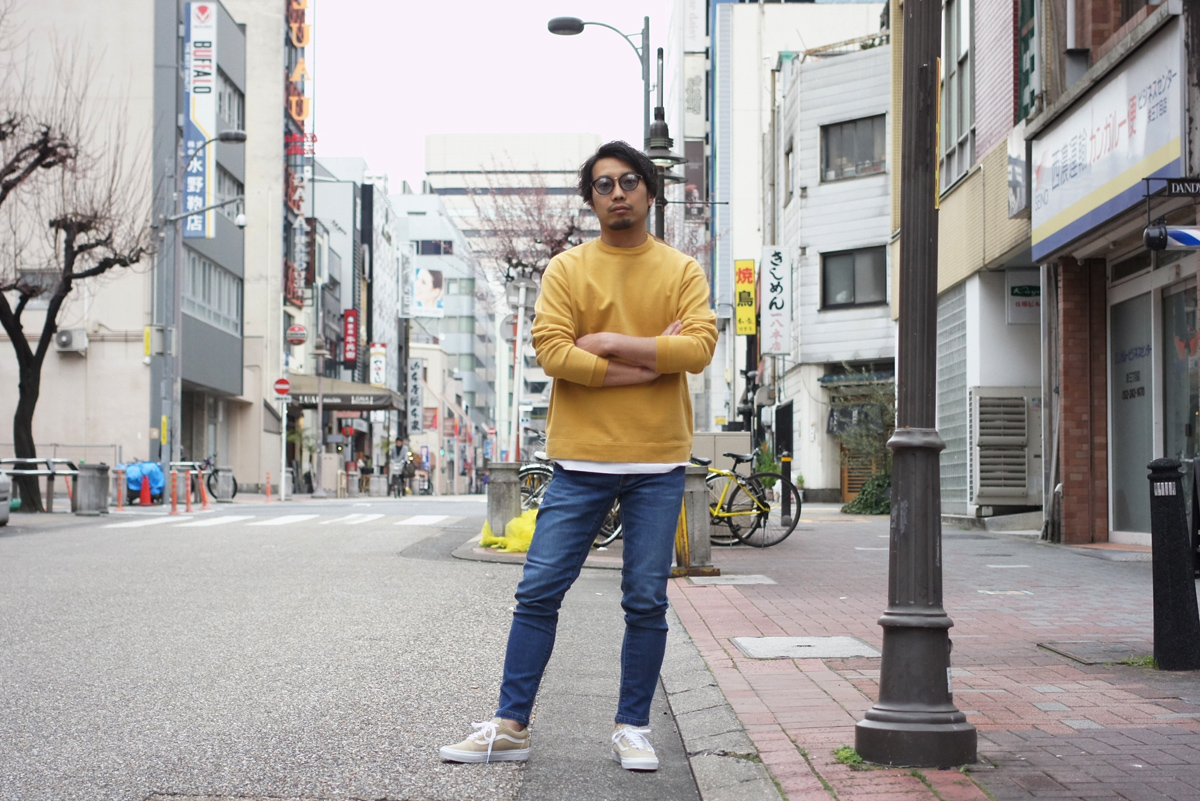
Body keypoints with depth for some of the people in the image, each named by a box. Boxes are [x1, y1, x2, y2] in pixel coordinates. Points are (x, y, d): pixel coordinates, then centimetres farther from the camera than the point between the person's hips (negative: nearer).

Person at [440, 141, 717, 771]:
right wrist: (650, 362, -12)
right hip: (581, 460, 0)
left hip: (657, 463, 0)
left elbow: (699, 347, -9)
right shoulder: (566, 270, 5)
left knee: (646, 601, 4)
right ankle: (510, 725, 8)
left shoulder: (681, 271, 7)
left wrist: (609, 343, -12)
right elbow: (552, 352, -9)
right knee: (538, 592, -1)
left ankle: (632, 729, 16)